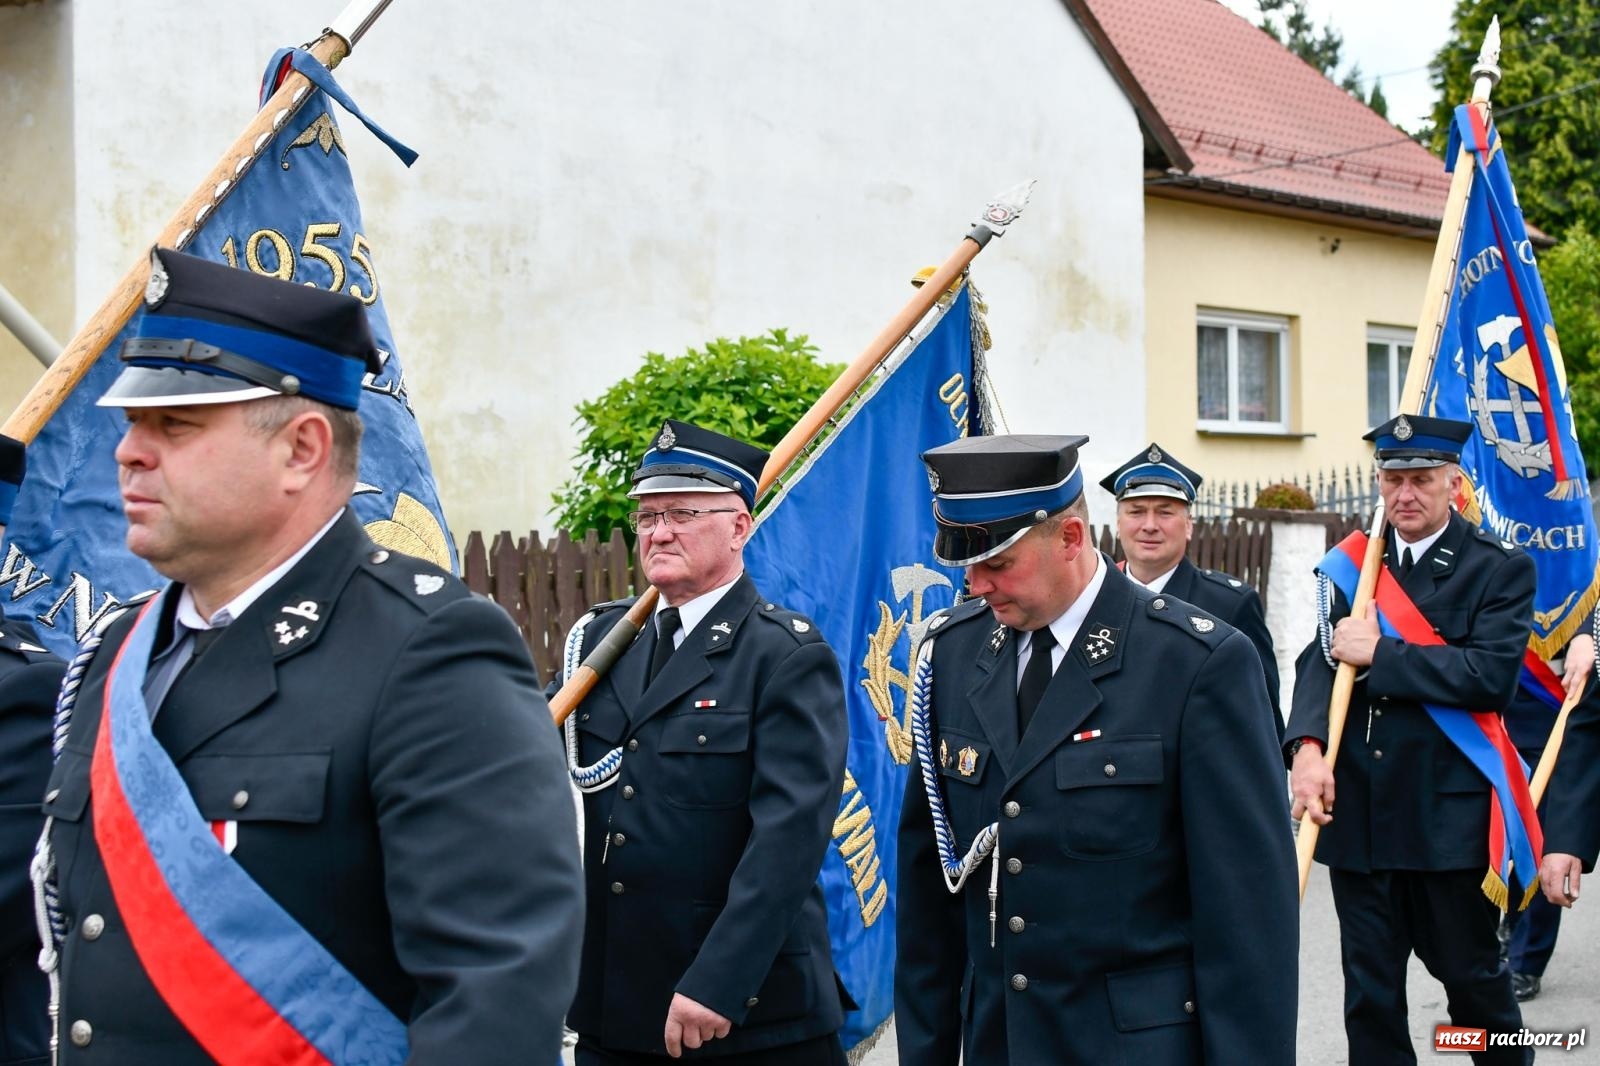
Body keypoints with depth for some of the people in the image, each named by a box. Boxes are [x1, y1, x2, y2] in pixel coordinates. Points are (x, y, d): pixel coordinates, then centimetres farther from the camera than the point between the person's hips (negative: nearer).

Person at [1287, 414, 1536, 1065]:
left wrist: (1381, 653, -16)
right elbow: (1323, 659, -2)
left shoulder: (1500, 569, -3)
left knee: (1468, 968, 11)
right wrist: (1307, 745, -19)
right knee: (1369, 989, 9)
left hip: (1449, 813, -3)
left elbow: (1491, 676, -17)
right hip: (1357, 810, 4)